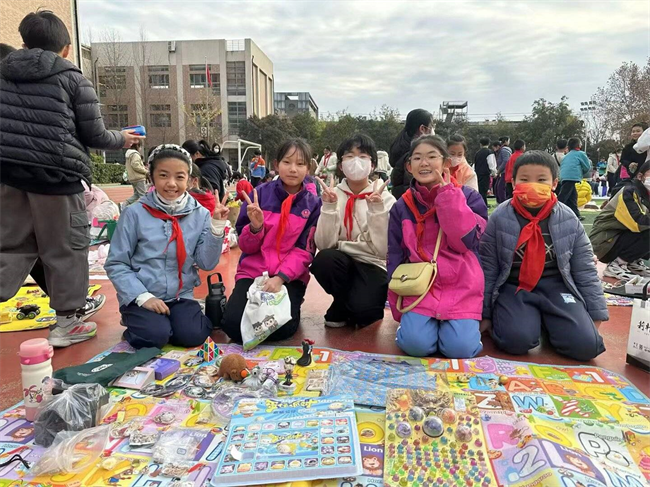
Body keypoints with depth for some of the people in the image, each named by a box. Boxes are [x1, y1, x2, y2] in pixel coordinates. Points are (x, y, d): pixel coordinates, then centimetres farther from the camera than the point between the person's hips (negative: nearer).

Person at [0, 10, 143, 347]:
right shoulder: (73, 79, -2)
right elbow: (95, 136, -2)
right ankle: (65, 323, 16)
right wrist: (122, 139, 16)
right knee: (66, 249, 6)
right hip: (56, 174, -5)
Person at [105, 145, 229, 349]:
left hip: (181, 296, 2)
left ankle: (170, 320, 14)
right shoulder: (135, 213, -9)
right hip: (141, 297, -1)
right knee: (154, 336, -24)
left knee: (192, 335, -20)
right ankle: (135, 323, 10)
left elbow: (206, 263, -5)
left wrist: (217, 226, -16)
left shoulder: (199, 214, -3)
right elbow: (116, 264, -6)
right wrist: (143, 296, -15)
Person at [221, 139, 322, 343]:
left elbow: (304, 251, -5)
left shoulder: (313, 204, -2)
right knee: (233, 324, -19)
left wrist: (281, 277, -19)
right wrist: (255, 226, -23)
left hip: (290, 276, -1)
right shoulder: (260, 194, -2)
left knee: (280, 327, -24)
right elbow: (246, 246, 0)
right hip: (253, 271, 1)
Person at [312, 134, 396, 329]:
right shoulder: (332, 195, -1)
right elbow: (324, 244, -11)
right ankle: (341, 308, -2)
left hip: (373, 265, -2)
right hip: (341, 262, 3)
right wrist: (329, 207, -22)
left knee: (361, 308, -32)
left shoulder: (385, 198, -5)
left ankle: (354, 309, 7)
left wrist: (377, 209, -23)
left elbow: (383, 250, -15)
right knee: (324, 259, -32)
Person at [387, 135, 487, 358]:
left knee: (460, 348, -17)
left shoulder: (468, 197, 0)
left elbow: (464, 241, -16)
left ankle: (460, 323, 15)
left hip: (461, 289, 0)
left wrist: (447, 194, -15)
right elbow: (395, 257, 7)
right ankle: (413, 320, 13)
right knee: (415, 344, -20)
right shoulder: (402, 206, 5)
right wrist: (398, 308, 6)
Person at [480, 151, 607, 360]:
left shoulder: (569, 220, -1)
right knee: (516, 340, -28)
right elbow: (488, 269, -3)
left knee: (586, 345, -17)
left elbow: (585, 271, 8)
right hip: (514, 288, -2)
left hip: (556, 286, 2)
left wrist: (596, 314, 9)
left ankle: (548, 320, 12)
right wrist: (484, 313, -1)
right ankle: (530, 318, 6)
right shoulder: (499, 218, -7)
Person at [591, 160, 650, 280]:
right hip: (604, 242, -8)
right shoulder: (629, 192, -16)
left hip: (623, 238, 8)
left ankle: (633, 262, 9)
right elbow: (639, 223, -28)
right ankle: (615, 266, -12)